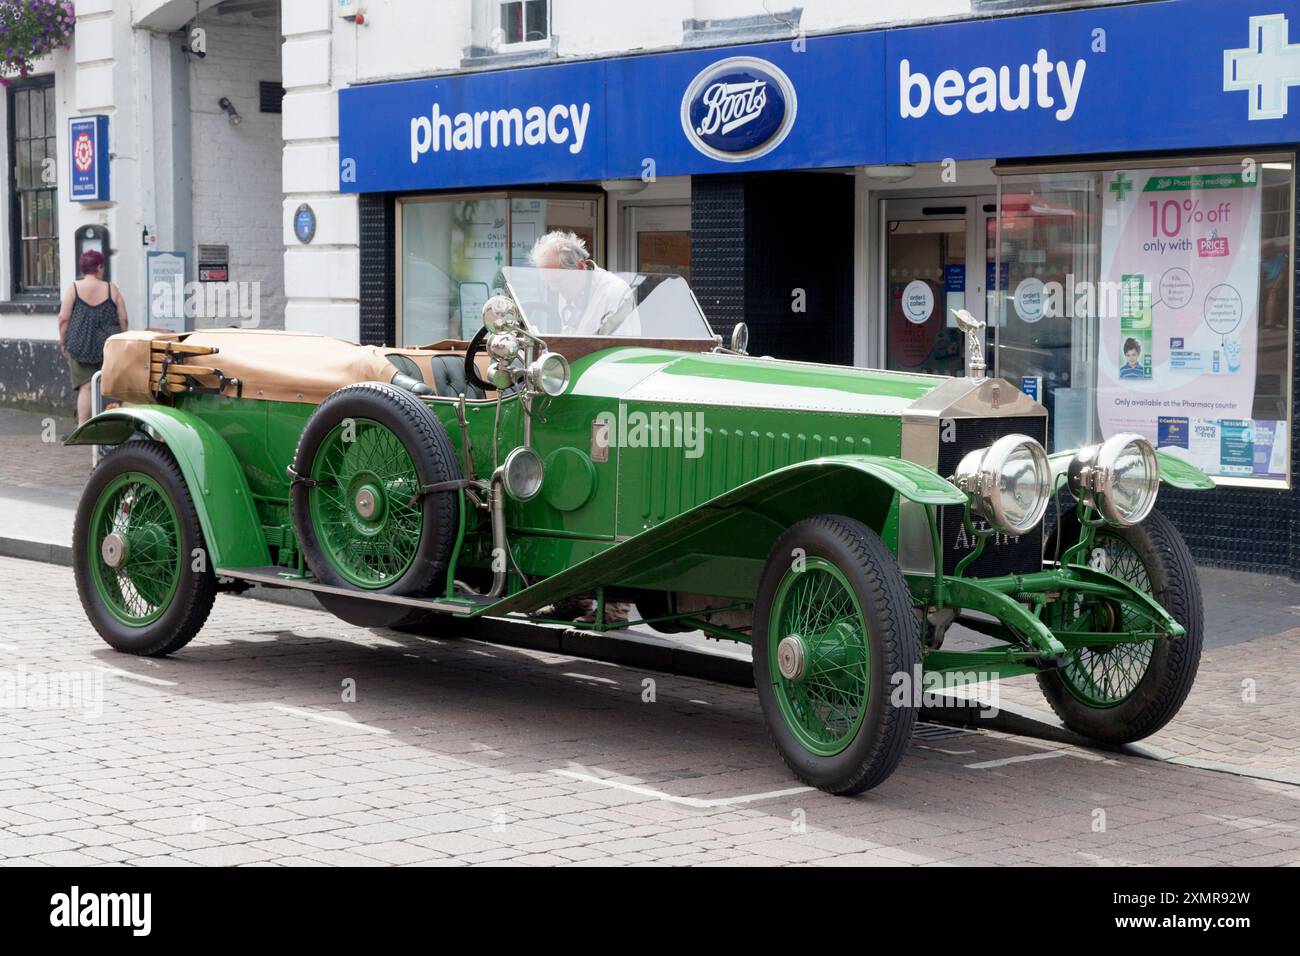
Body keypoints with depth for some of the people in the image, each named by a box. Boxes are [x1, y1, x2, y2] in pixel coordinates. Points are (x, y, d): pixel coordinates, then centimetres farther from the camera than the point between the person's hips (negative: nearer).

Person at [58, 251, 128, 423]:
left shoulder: (74, 288, -1)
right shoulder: (111, 289, 3)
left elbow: (63, 318, -4)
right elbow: (123, 320, 4)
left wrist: (63, 341, 7)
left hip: (80, 346, -1)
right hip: (109, 347, 1)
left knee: (86, 388, -2)